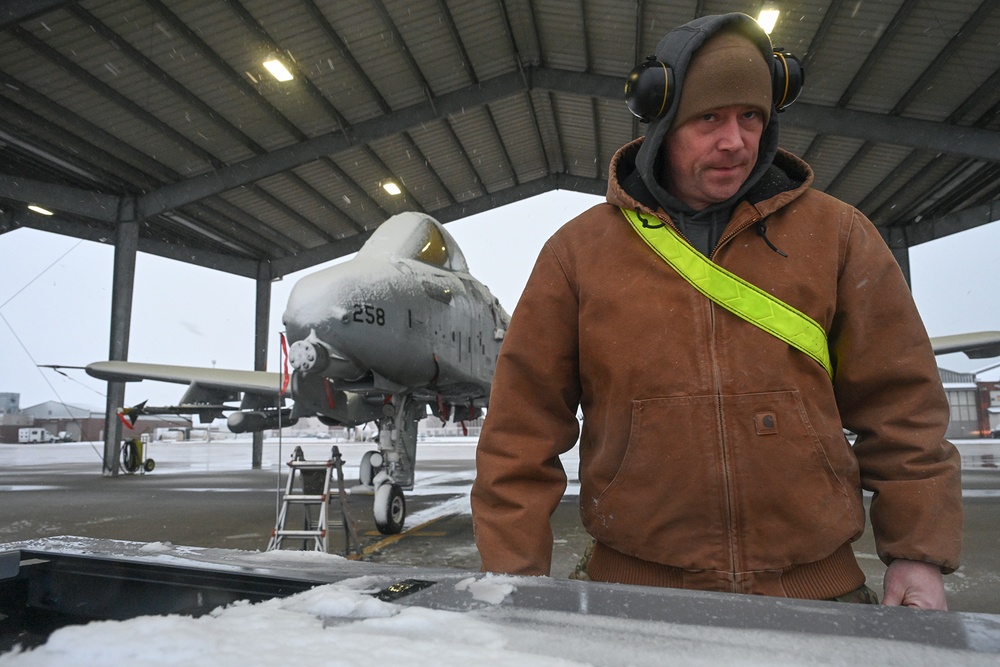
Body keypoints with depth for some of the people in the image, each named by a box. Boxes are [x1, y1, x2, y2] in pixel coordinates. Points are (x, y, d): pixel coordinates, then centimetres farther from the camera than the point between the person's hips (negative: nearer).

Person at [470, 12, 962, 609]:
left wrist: (920, 552, 2)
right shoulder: (579, 250, -2)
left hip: (819, 586, 2)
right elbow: (524, 424, -3)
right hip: (638, 584, -1)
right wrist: (514, 574, -4)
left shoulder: (836, 234, 3)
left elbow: (899, 399, 6)